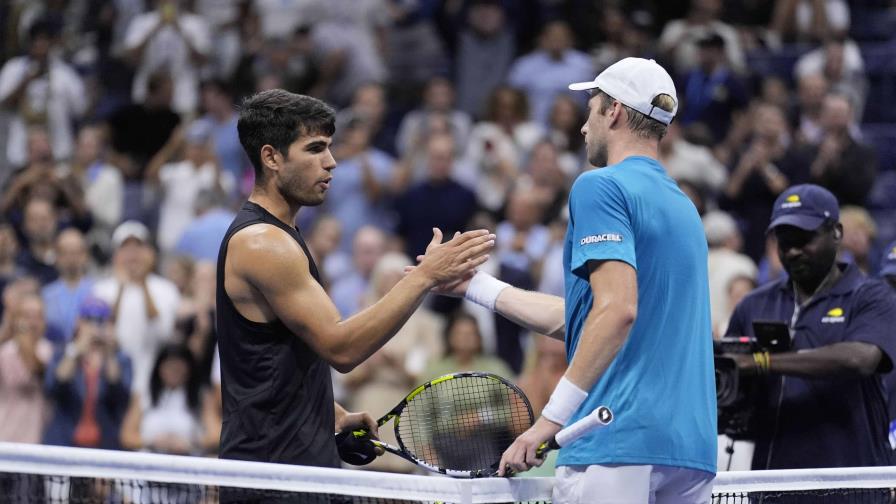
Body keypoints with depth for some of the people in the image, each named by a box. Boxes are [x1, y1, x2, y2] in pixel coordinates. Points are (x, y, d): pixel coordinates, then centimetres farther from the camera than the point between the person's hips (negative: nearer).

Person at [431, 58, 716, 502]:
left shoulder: (601, 186, -4)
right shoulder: (683, 205, 22)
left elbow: (617, 309, -18)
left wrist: (551, 417, -19)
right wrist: (474, 285, 30)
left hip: (619, 441, -8)